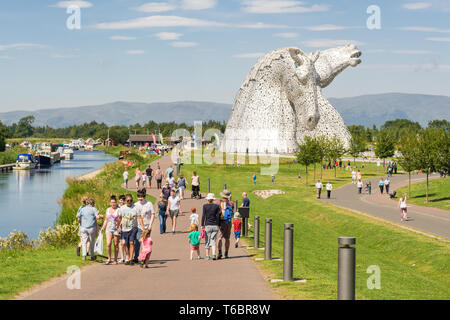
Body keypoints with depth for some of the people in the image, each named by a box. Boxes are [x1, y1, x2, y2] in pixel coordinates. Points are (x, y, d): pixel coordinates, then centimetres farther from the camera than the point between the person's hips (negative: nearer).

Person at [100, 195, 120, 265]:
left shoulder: (118, 210, -3)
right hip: (109, 229, 3)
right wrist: (103, 228, 10)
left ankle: (115, 260, 12)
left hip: (116, 229, -3)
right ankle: (109, 259, 0)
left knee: (116, 245, 3)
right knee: (108, 244, -10)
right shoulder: (107, 210, 13)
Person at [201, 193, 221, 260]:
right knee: (213, 241, 3)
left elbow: (203, 216, -5)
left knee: (207, 241, 9)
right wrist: (218, 225, 8)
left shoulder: (205, 206, -4)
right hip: (215, 226, 1)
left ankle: (207, 255, 12)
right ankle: (214, 254, -13)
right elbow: (218, 216, 1)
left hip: (208, 225, -1)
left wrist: (202, 225, 0)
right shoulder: (216, 206, 1)